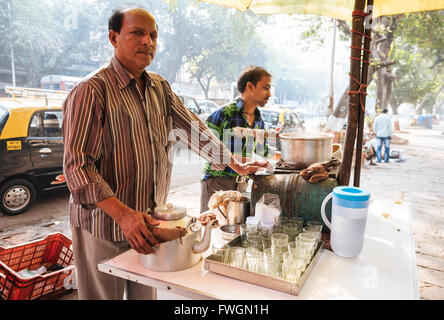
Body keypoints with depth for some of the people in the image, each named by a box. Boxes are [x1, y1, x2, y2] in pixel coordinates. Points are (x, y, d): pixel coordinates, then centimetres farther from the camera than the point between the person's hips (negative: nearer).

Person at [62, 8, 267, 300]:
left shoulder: (160, 87, 8)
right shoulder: (92, 90, -16)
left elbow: (191, 127, 12)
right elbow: (77, 166, -20)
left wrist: (233, 163, 8)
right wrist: (122, 213, -29)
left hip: (149, 221, 6)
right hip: (105, 225, -6)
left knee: (146, 293, 21)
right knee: (105, 294, 12)